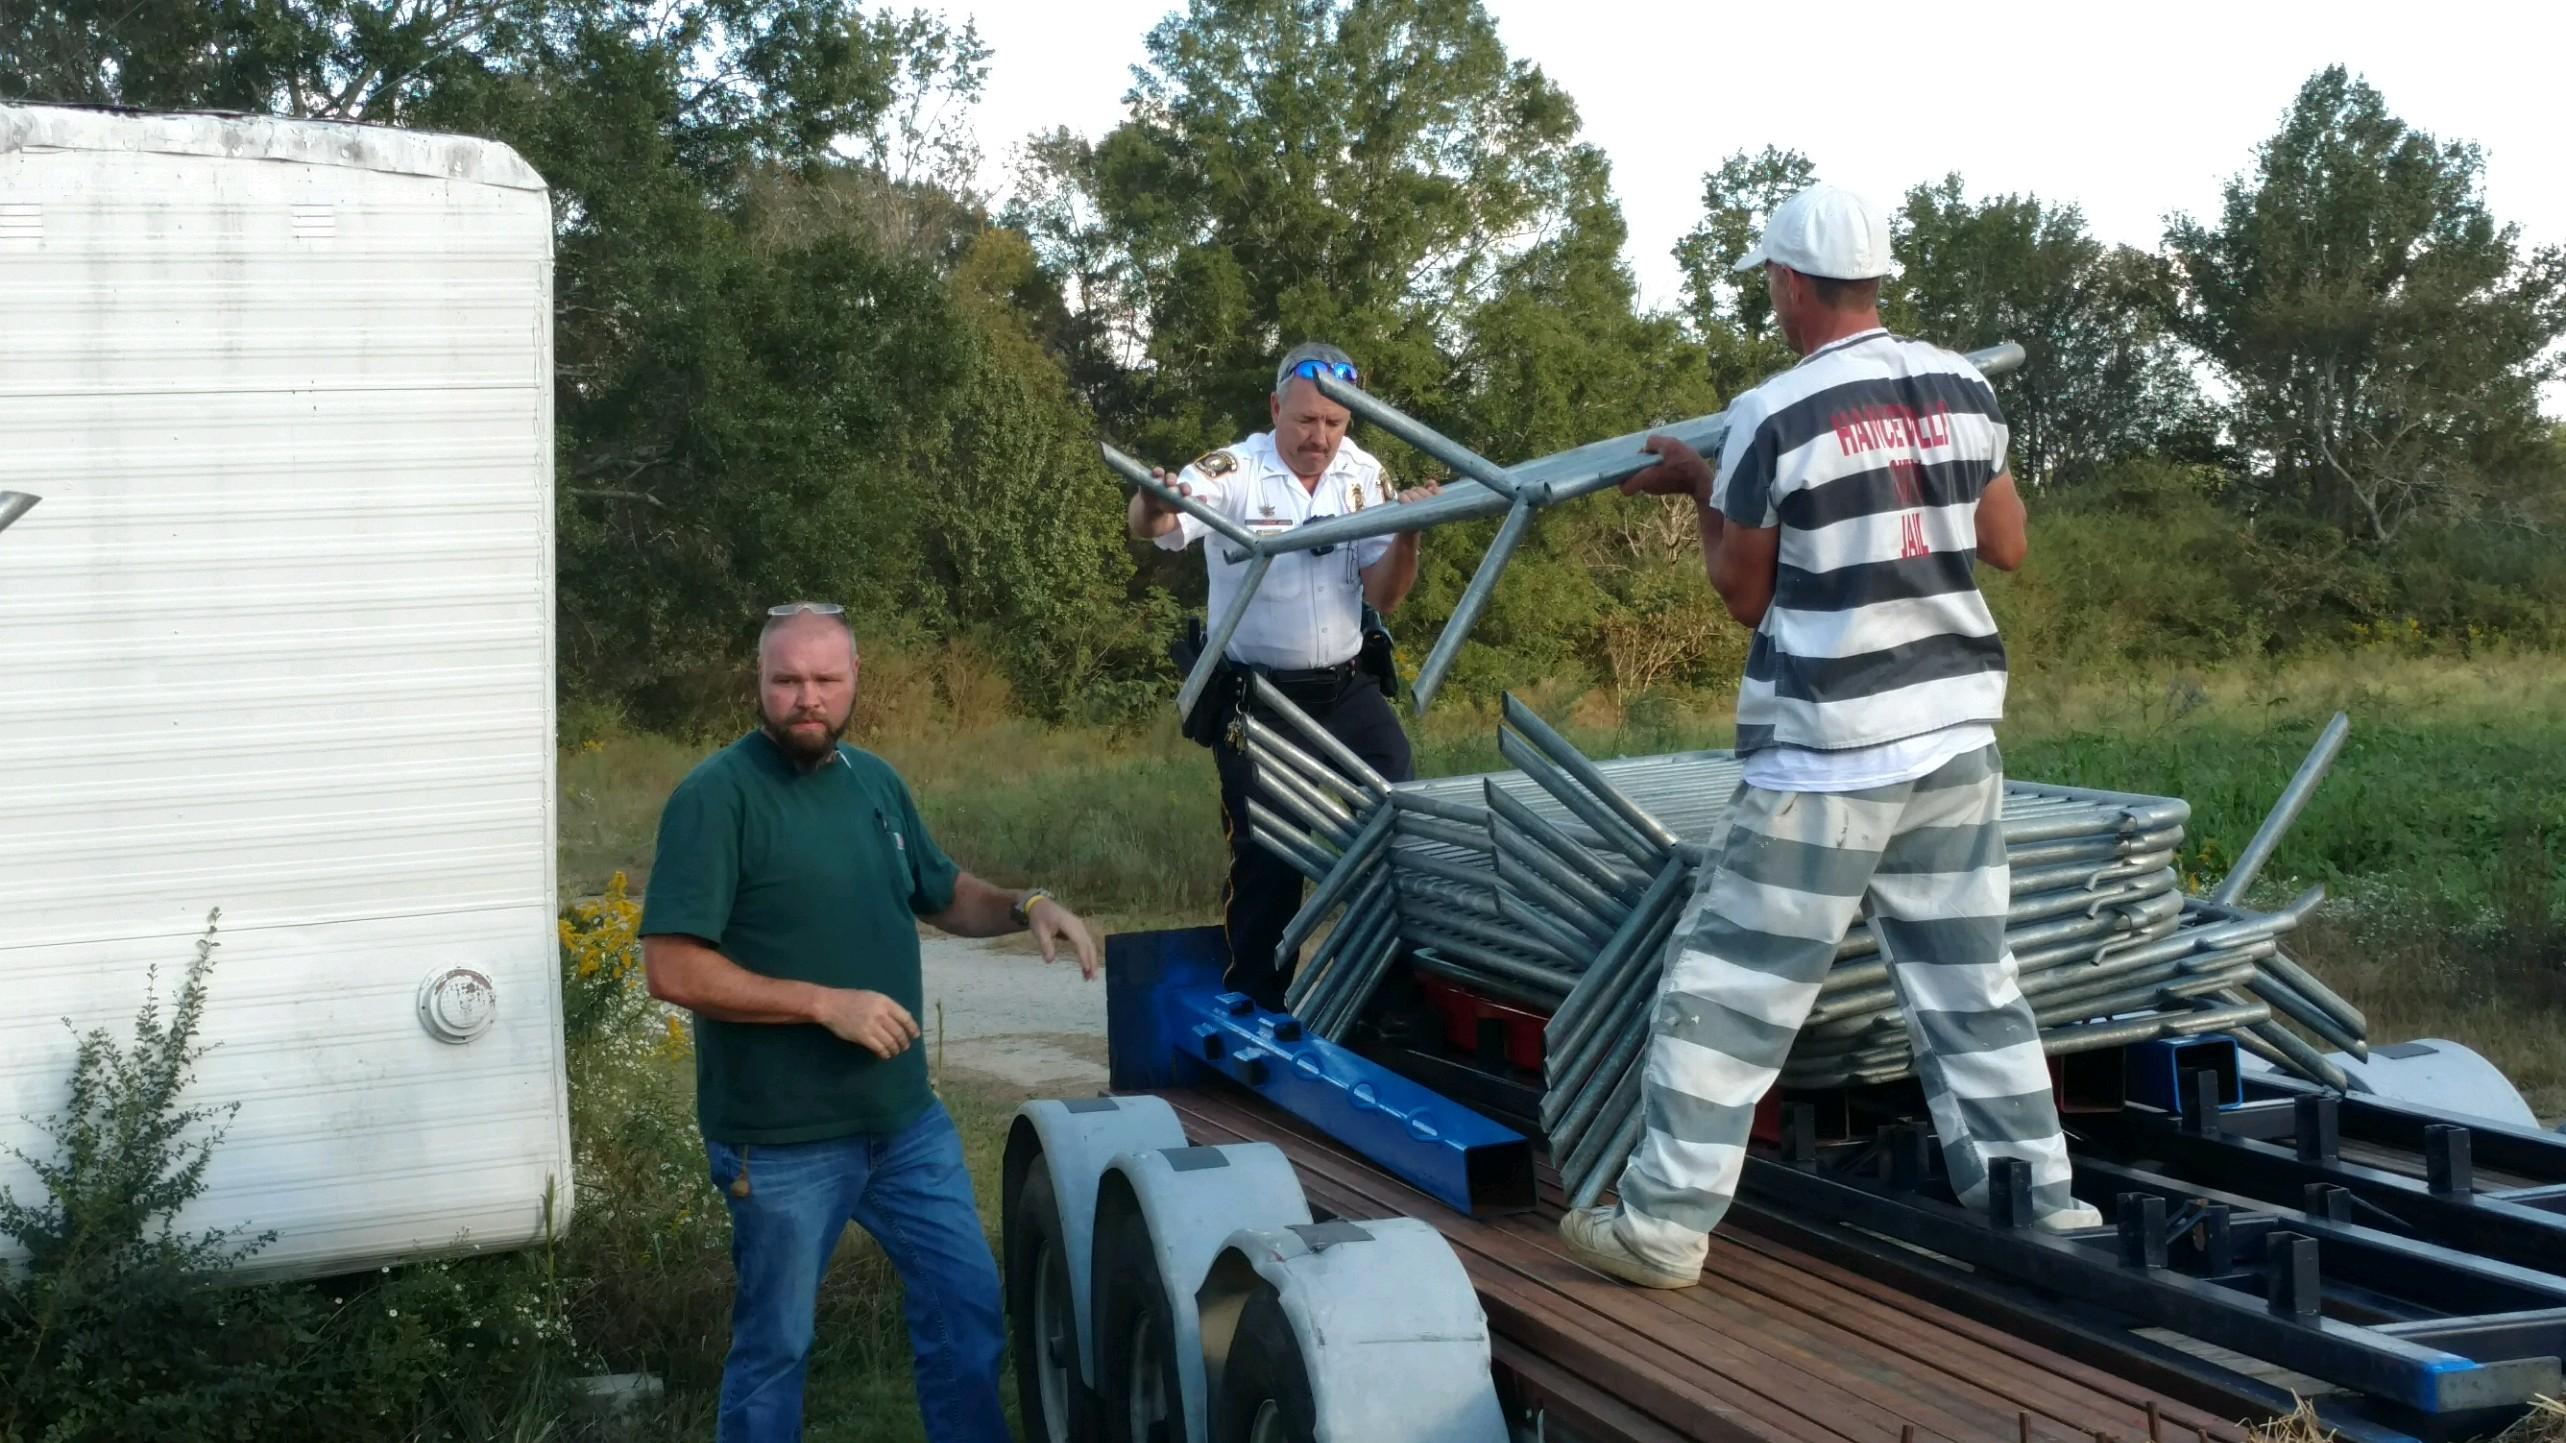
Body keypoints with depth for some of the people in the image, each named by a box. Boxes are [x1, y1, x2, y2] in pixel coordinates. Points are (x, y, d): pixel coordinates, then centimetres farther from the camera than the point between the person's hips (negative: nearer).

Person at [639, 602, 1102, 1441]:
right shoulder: (717, 797, -16)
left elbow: (941, 894, 20)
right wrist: (827, 1004, -24)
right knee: (774, 1346, 10)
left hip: (908, 1120, 6)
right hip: (782, 1143, -6)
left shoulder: (876, 782, 6)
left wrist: (1026, 908, -1)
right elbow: (671, 970, -21)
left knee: (968, 1309, 15)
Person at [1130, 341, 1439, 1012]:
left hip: (1349, 688, 4)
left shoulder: (1366, 479, -1)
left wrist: (1407, 535, -22)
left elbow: (1384, 596, -3)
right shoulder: (1233, 473, -14)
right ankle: (1255, 1007, 14)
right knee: (1265, 854, 0)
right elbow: (1154, 525, -31)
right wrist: (1153, 506, -56)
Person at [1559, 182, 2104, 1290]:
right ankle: (2044, 1202, 18)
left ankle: (1664, 1225, 5)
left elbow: (1745, 596, -1)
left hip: (1828, 753, -6)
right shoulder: (1965, 389, 5)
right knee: (1970, 984, 15)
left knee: (1726, 989, 2)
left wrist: (1700, 489, 12)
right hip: (1956, 732, 6)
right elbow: (2008, 548, 15)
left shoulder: (1774, 415, -11)